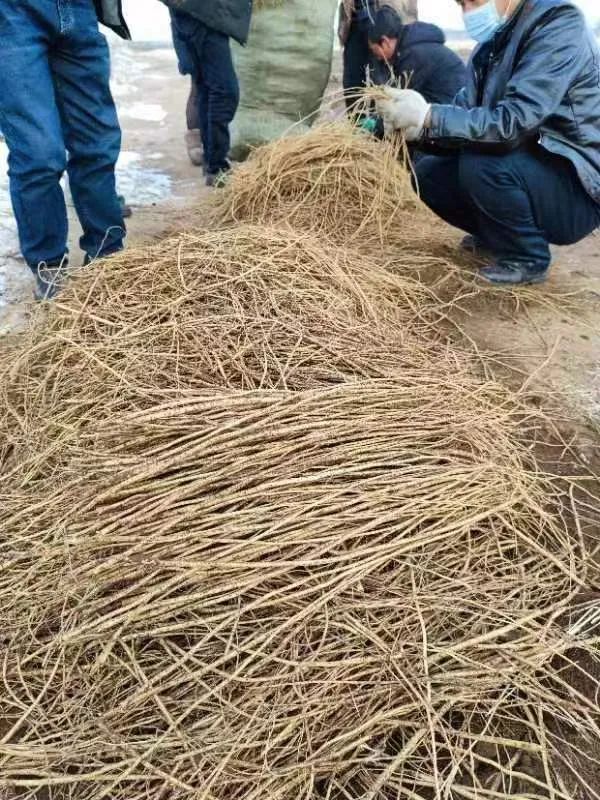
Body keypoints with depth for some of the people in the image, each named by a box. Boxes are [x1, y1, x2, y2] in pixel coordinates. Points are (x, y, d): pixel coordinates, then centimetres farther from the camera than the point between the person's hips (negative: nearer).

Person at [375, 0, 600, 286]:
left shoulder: (559, 26, -19)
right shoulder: (493, 41, 7)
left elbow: (513, 122, -30)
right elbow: (464, 114, 1)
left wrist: (428, 115, -29)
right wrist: (413, 125, -17)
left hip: (576, 190, -8)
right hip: (526, 170, 8)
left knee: (480, 165, -31)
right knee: (429, 173, 1)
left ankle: (527, 258, -8)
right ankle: (499, 235, 18)